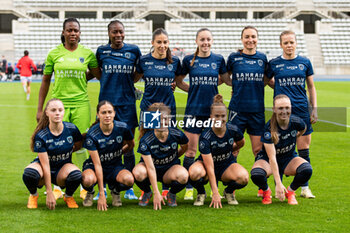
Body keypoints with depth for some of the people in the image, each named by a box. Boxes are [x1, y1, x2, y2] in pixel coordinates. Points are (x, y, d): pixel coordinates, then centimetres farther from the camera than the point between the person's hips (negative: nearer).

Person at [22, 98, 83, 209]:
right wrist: (49, 193, -24)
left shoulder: (71, 129, -12)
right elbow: (45, 165, -22)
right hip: (42, 167, -2)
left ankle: (68, 196, 2)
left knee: (76, 174, -34)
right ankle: (33, 195, 0)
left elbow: (79, 145, 13)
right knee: (29, 173, -37)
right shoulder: (41, 136, -20)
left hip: (63, 167, 2)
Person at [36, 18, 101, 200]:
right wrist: (40, 108, 8)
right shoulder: (54, 54, 4)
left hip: (81, 104, 0)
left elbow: (100, 75, 13)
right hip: (59, 102, 0)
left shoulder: (87, 53, 4)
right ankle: (57, 186, 11)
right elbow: (45, 81, 9)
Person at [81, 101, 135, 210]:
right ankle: (90, 193, 3)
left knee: (129, 180, -33)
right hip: (94, 165, -2)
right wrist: (101, 195, -26)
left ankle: (115, 190, 7)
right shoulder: (92, 134, -20)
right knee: (88, 180, -39)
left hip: (115, 166, 2)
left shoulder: (122, 128, -13)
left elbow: (131, 145, 12)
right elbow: (97, 164, -22)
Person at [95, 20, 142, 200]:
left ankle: (129, 188, 10)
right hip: (106, 101, 0)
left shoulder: (133, 50, 4)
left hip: (127, 102, 0)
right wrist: (109, 81, 7)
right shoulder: (101, 51, 5)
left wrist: (128, 81, 7)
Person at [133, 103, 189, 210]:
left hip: (170, 169, 1)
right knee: (138, 173, -36)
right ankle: (147, 193, 0)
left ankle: (172, 194, 2)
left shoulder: (177, 134, -19)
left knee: (183, 176, -34)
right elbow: (150, 168, -27)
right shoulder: (145, 141, -25)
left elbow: (185, 146, 7)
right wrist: (156, 193, -31)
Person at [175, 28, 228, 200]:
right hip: (194, 110, -1)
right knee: (191, 150, -2)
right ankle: (189, 188, 6)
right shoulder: (189, 60, 3)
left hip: (213, 109, 1)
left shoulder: (218, 60, 5)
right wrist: (193, 89, 3)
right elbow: (178, 81, 13)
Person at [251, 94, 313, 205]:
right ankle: (266, 191, 0)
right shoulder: (269, 128, -28)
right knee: (256, 175, -36)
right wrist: (278, 184, -38)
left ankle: (290, 191, 0)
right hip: (267, 159, -3)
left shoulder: (296, 122, -18)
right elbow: (272, 158, -32)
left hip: (289, 158, 3)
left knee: (307, 170, -30)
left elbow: (303, 129, 12)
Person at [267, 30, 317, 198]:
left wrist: (314, 108, 8)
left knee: (303, 150, 2)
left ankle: (305, 188, 10)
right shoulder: (274, 64, 3)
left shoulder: (305, 63, 7)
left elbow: (311, 87, 13)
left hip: (302, 109, 1)